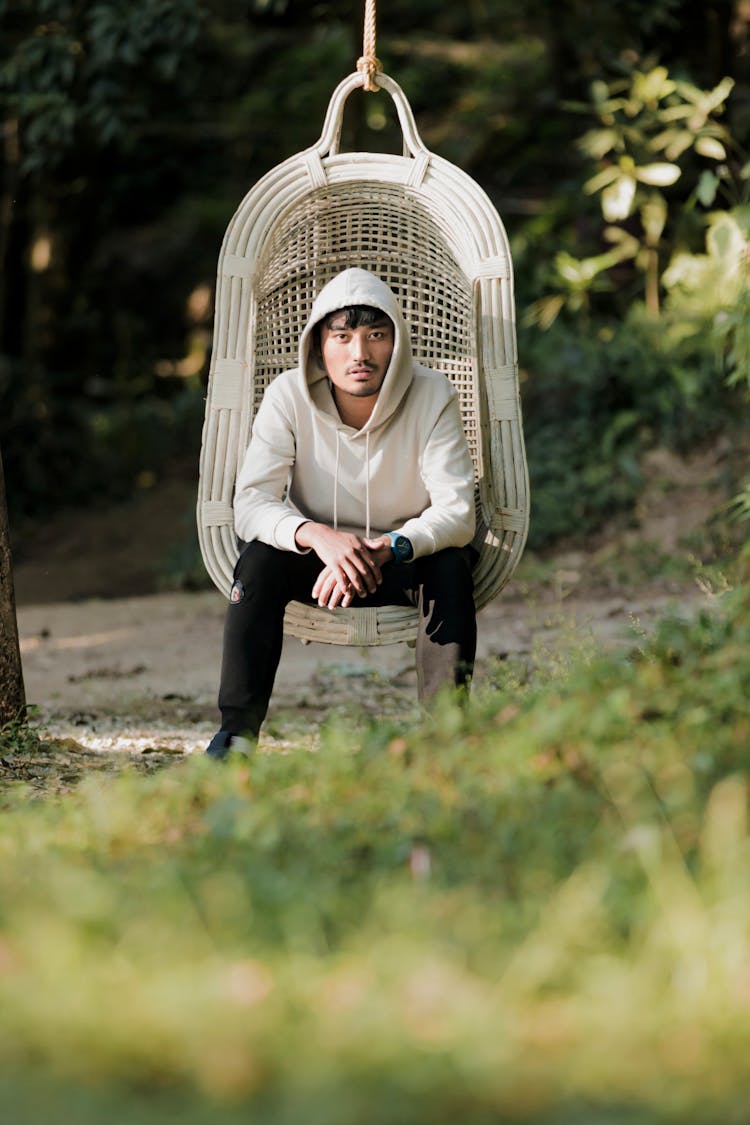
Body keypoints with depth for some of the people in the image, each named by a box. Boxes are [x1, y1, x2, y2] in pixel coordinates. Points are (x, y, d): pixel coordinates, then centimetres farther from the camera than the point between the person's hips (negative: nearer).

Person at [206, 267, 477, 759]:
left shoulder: (433, 396, -18)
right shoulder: (289, 396, -17)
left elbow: (457, 514, -23)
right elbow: (250, 505, -23)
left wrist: (386, 549, -42)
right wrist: (318, 536, -44)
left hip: (405, 560, 0)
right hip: (318, 558, 1)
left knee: (451, 565, -32)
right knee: (260, 556, -29)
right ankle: (237, 730, -26)